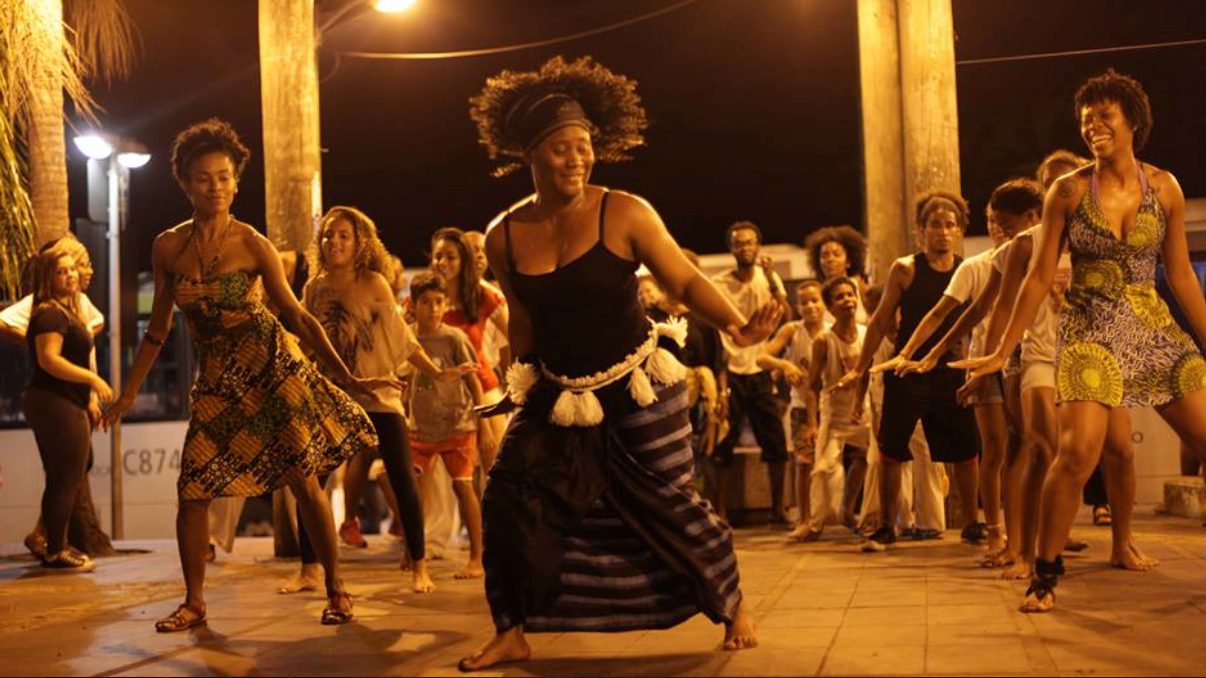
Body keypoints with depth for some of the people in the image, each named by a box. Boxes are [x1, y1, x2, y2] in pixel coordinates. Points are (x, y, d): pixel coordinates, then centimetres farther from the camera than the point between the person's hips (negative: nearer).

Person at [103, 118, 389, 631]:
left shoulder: (253, 245, -7)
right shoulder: (167, 247, 2)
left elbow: (296, 315, -4)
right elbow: (158, 328, 12)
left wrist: (348, 378, -8)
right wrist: (128, 394, 13)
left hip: (271, 363, -3)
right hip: (217, 377, 3)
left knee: (304, 481, -5)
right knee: (192, 489, -3)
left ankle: (336, 590, 9)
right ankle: (194, 603, 12)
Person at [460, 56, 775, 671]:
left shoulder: (623, 214, -15)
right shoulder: (503, 236, -4)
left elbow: (685, 280, -13)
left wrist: (735, 325, -30)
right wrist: (525, 385, 15)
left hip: (637, 389, -3)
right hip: (556, 394, 4)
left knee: (668, 500, 2)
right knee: (510, 498, -3)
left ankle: (732, 605, 26)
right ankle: (512, 634, 12)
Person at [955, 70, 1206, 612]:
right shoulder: (1069, 191, -2)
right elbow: (1040, 277, 1)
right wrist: (1001, 353, -1)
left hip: (1156, 330, 3)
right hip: (1091, 332, -3)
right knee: (1078, 450, -19)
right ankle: (1046, 573, -4)